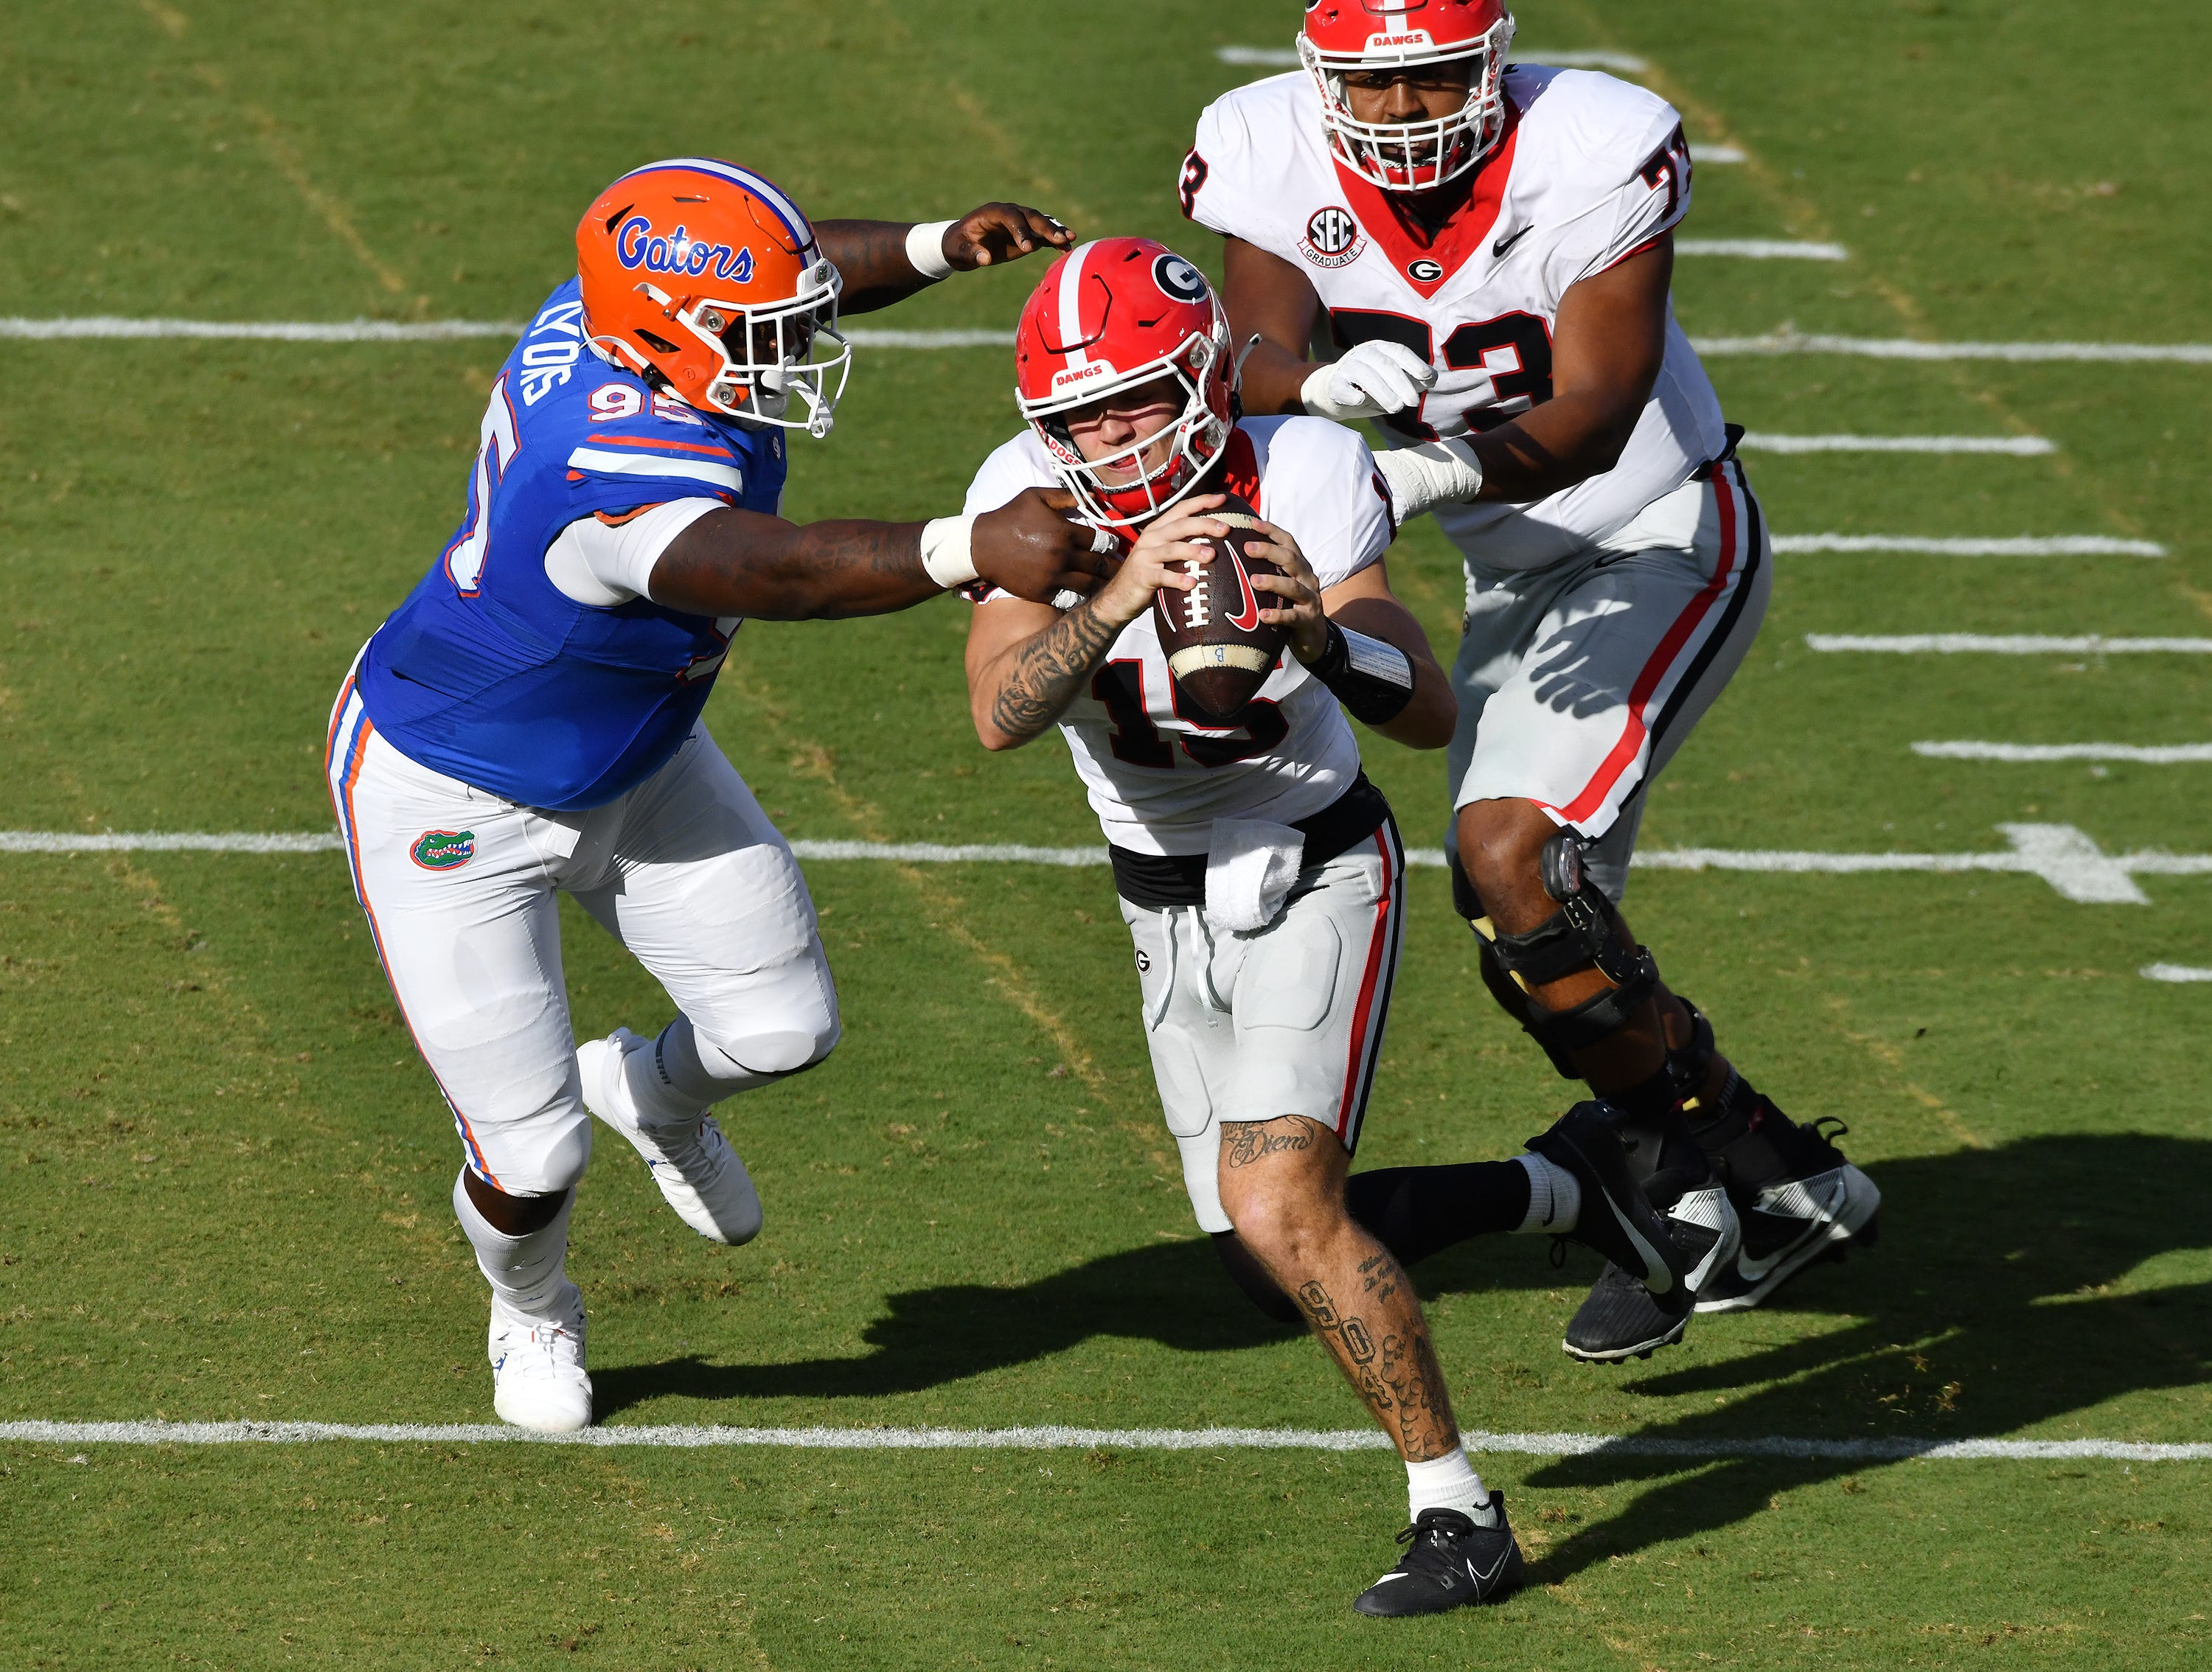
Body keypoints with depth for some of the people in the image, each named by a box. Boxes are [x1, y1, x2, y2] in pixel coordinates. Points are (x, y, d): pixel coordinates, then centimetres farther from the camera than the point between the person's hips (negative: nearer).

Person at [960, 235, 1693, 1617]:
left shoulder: (1302, 481, -22)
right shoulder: (1033, 502, -18)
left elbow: (1430, 714, -26)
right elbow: (1002, 713, -34)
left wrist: (1321, 634, -47)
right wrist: (1123, 593, -51)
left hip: (1317, 870, -5)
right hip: (1171, 911, 5)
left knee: (1282, 1216, -24)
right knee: (1282, 1271, 11)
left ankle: (1459, 1515, -12)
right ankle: (1569, 1187, 33)